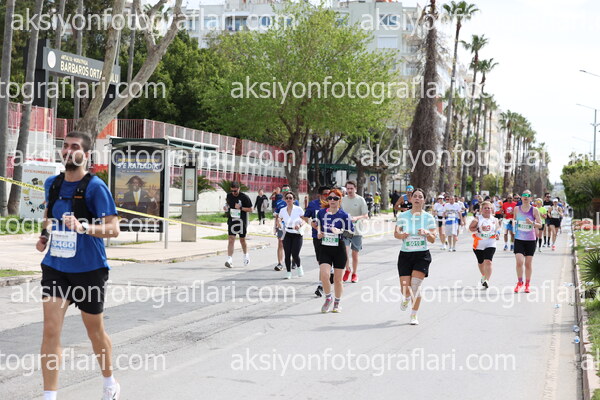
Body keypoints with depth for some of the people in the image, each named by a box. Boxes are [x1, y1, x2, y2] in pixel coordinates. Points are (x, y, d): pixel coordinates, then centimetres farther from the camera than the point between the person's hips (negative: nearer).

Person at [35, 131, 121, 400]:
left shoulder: (95, 187, -12)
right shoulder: (52, 184, 5)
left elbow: (113, 228, -18)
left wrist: (83, 227, -34)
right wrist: (44, 234, 6)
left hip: (88, 269, -4)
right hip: (55, 267, 4)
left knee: (95, 331, 12)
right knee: (50, 330, -7)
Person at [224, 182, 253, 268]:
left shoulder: (244, 197, -10)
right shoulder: (229, 196, 4)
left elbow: (250, 209, -7)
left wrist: (240, 208, -20)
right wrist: (225, 208, 0)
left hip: (241, 221, -2)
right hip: (231, 220, 2)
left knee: (242, 240, 13)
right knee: (231, 240, -9)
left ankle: (246, 256, 38)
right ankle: (229, 260, -13)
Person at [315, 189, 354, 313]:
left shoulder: (344, 215, -5)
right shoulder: (321, 213, 4)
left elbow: (350, 232, -4)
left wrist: (340, 231, -22)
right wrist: (319, 232, 4)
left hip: (339, 249, -2)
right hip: (325, 249, 2)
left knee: (337, 279, 6)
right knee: (324, 274, -17)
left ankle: (337, 304, 25)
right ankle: (328, 298, 7)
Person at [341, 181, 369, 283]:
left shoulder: (360, 200, -3)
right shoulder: (343, 200, 7)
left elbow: (366, 216, -5)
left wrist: (357, 218, -22)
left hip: (357, 231, -1)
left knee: (355, 254, 5)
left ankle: (354, 273, 22)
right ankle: (347, 270, 8)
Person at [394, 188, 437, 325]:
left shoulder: (429, 217, 1)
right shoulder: (403, 216, 3)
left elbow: (433, 239, -2)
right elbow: (396, 233, -2)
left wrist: (427, 233, -23)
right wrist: (401, 234, -25)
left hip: (422, 255, -1)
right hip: (405, 255, 1)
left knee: (415, 285, -13)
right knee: (405, 288, -4)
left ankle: (414, 315, 4)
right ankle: (407, 298, 35)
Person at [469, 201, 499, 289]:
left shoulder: (494, 220, 6)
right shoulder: (477, 219, -2)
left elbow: (497, 229, 22)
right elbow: (470, 228, -3)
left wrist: (497, 234, 1)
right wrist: (478, 230, -18)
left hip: (490, 244, -1)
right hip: (479, 244, 1)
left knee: (488, 262, -17)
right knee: (481, 262, 16)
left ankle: (487, 280, -22)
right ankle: (483, 276, 44)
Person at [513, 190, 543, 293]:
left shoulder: (534, 210, -3)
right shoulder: (517, 209, 3)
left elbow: (540, 225, -2)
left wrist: (532, 223, -20)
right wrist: (514, 230, 8)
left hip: (531, 240, 0)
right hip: (519, 239, 0)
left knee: (528, 263, 6)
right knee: (519, 261, -13)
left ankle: (527, 284, 19)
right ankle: (519, 282, 5)